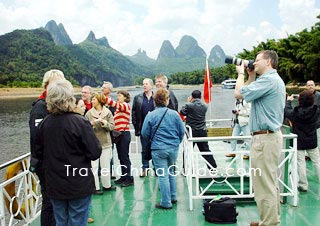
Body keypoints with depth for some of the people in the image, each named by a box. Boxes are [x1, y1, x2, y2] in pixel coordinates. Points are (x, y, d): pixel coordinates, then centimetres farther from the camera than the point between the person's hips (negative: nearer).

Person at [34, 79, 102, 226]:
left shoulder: (44, 123, -6)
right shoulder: (80, 122, -19)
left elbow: (38, 153, 4)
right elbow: (95, 153, -19)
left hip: (54, 186, 4)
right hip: (79, 186, -4)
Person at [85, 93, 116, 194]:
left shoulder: (108, 112, 1)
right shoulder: (89, 113, 1)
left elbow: (112, 126, -3)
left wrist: (103, 122, -19)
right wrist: (91, 124, -20)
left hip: (105, 143, 1)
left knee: (106, 166, 11)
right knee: (94, 166, -1)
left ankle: (106, 185, 26)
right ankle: (95, 188, 10)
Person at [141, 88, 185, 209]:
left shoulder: (150, 115, -8)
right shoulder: (174, 114, -3)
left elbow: (145, 134, -2)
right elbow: (182, 131, 3)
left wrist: (150, 142, 19)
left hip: (158, 149, -3)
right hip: (174, 148, 3)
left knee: (162, 175, 2)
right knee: (171, 172, 21)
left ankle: (166, 202, 8)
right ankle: (173, 197, 30)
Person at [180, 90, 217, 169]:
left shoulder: (189, 105, -14)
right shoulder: (205, 106, -1)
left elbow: (182, 112, 1)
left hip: (191, 131, -4)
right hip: (202, 131, 4)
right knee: (205, 150, 15)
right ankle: (213, 167, 19)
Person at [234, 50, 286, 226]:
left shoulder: (269, 79, -15)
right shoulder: (274, 79, 19)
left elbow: (239, 94, -16)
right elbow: (250, 94, 25)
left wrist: (241, 73, -1)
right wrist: (251, 76, 19)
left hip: (265, 138, -11)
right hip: (271, 136, 11)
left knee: (264, 186, -5)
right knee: (271, 184, 18)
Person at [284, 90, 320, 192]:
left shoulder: (295, 113, -18)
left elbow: (286, 111, 0)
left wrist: (288, 101, 18)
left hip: (299, 142, -2)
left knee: (300, 162, 5)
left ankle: (303, 185, 10)